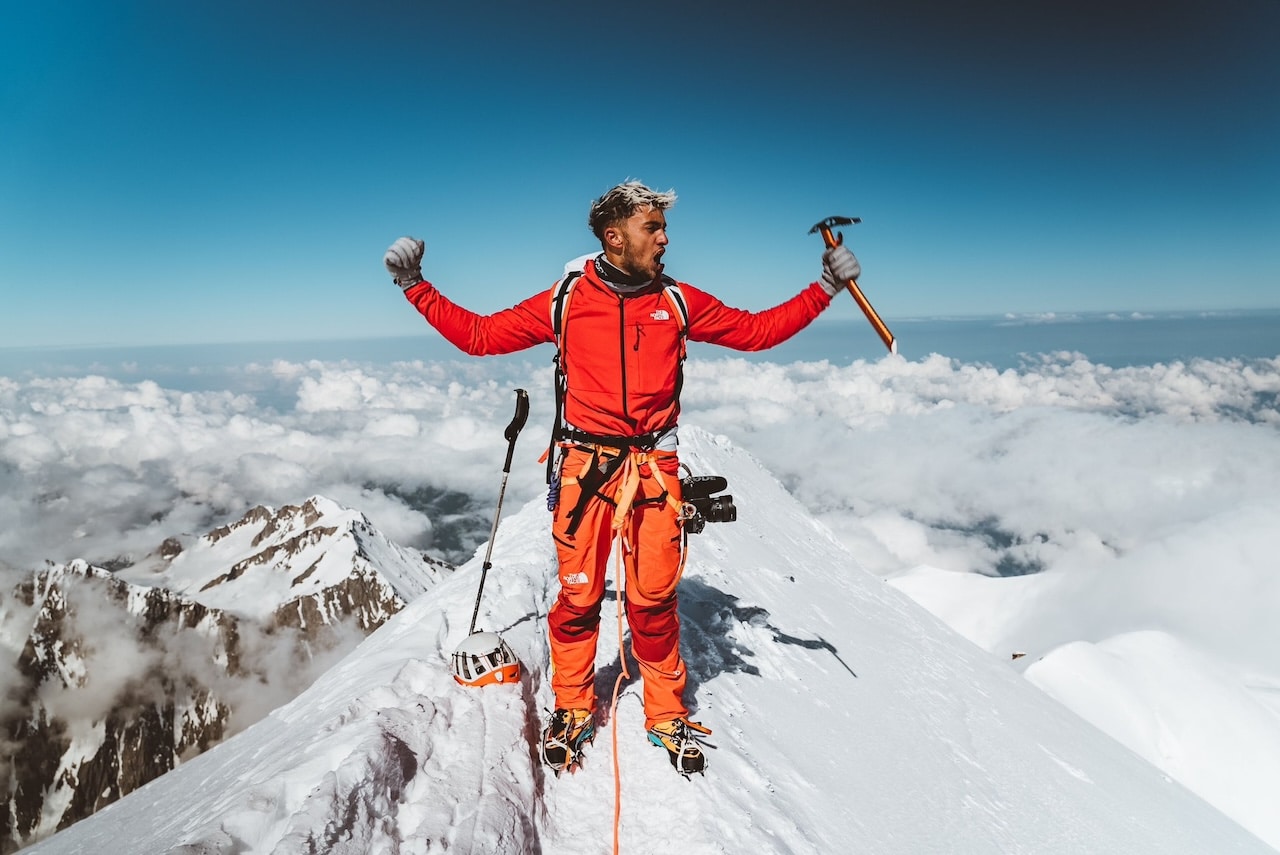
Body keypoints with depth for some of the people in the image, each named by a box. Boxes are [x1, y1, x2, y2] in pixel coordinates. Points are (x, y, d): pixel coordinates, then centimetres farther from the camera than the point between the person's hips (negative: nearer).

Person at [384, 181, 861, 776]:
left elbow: (757, 330, 14)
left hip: (654, 469, 1)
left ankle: (667, 716, 23)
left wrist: (824, 288, 11)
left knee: (654, 599, 3)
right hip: (585, 466, -1)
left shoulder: (679, 302, 7)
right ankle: (572, 709, 27)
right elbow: (477, 335, 8)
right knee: (578, 597, 4)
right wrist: (415, 287, 5)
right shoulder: (564, 303, 2)